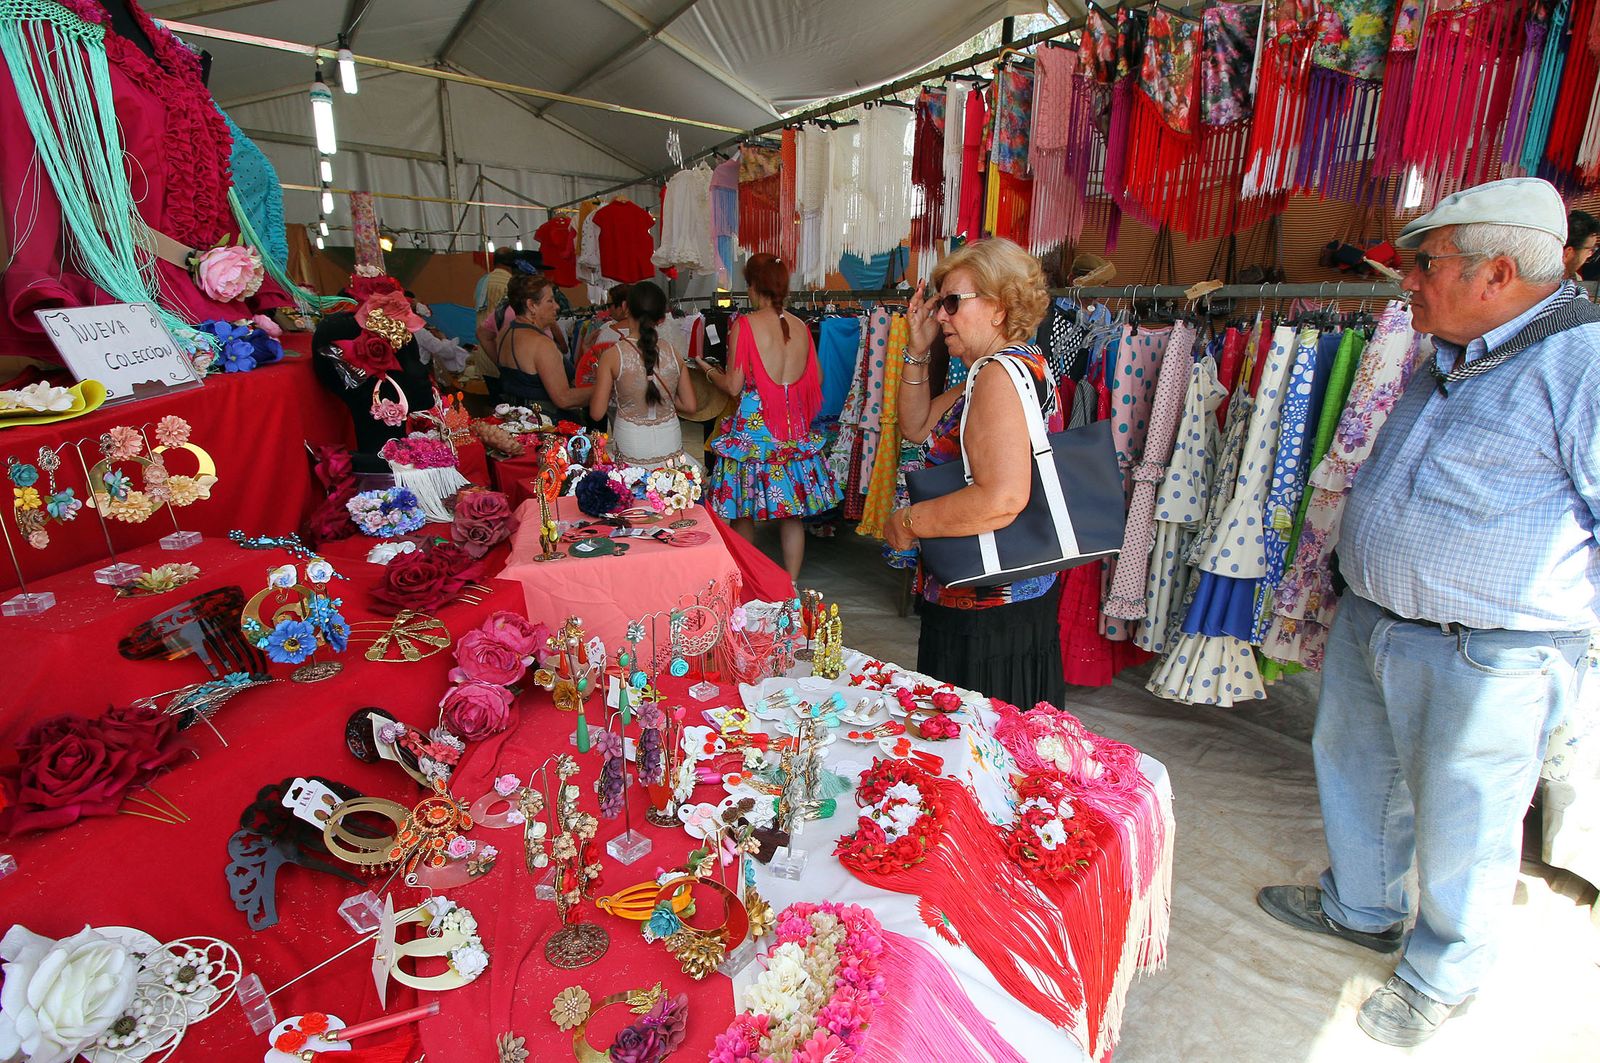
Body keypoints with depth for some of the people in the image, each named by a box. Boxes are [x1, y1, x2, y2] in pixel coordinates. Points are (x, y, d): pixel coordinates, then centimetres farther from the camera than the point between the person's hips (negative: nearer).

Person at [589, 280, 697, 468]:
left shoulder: (612, 355, -10)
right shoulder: (674, 355, -3)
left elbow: (597, 413, -6)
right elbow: (690, 406, 4)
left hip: (631, 450, -2)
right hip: (670, 446, 2)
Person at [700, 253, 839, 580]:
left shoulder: (745, 325, -8)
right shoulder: (801, 326, 5)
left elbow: (734, 386, -8)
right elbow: (817, 378, 11)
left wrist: (709, 371, 12)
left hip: (753, 427, -4)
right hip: (794, 429, 4)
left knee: (744, 514, 10)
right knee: (792, 514, 11)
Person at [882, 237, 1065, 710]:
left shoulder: (1003, 372, -19)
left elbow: (1002, 498, -32)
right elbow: (917, 428, 19)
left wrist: (908, 522, -19)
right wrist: (918, 350, 8)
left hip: (988, 613, -10)